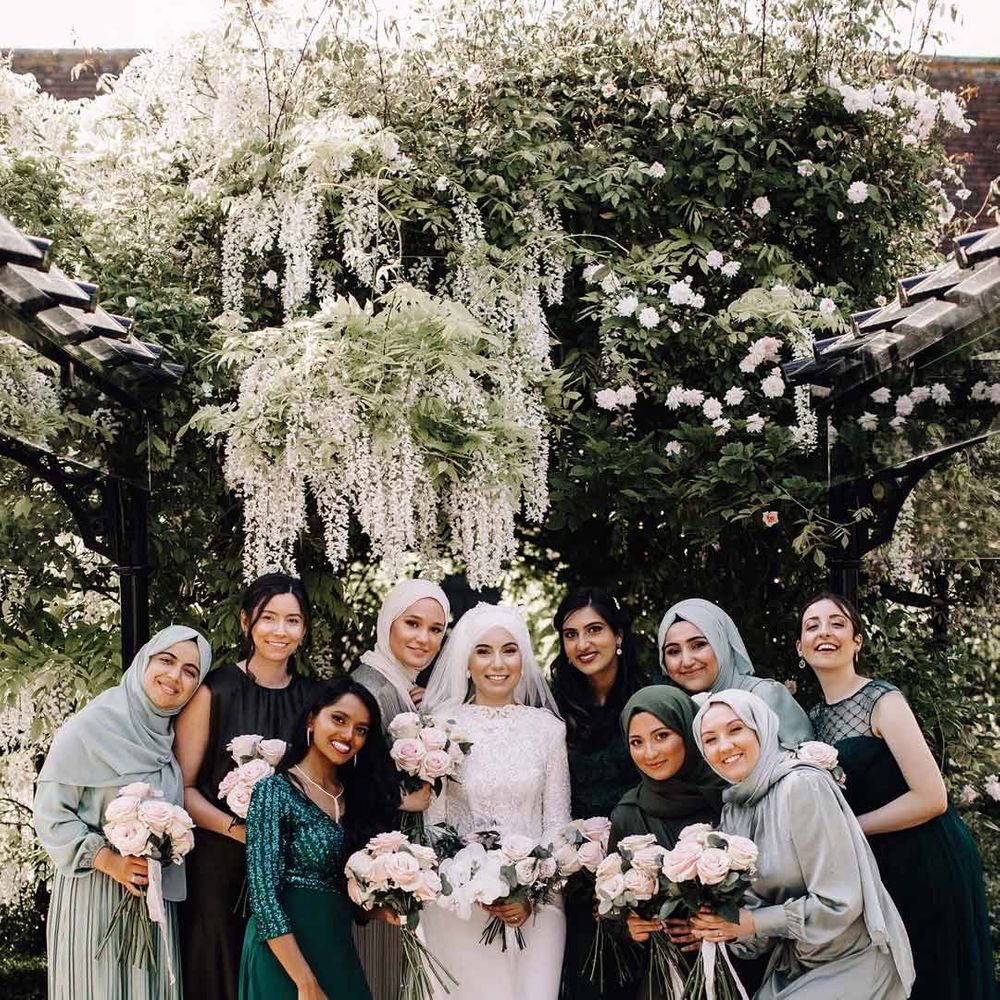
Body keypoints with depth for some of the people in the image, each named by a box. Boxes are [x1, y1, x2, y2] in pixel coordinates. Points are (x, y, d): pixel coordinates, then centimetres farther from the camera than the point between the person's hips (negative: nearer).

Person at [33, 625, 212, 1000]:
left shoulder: (174, 734, 7)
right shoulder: (92, 725, -12)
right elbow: (50, 811, -12)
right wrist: (109, 860, -20)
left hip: (158, 896, 6)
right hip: (94, 893, -5)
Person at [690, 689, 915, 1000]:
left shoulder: (802, 786, -20)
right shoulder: (734, 808, 3)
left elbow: (839, 904, -22)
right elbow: (756, 900, 4)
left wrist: (751, 923, -18)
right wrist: (715, 927, -15)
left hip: (851, 961, -6)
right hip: (792, 967, 6)